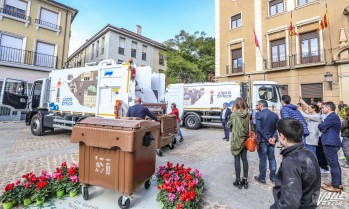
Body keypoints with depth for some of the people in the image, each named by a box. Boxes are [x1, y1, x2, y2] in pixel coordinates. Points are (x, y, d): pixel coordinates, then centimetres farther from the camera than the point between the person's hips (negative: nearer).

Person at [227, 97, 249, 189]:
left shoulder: (234, 115, -16)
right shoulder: (247, 114, -3)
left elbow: (229, 125, -2)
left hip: (236, 139, -5)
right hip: (245, 139, 5)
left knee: (237, 160, 7)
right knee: (244, 159, 14)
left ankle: (238, 180, 18)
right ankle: (245, 180, 26)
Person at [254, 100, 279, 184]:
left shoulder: (258, 114, -14)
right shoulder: (275, 115, 2)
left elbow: (258, 128, -20)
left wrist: (267, 138, -14)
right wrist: (274, 137, -7)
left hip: (262, 140, -5)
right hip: (272, 140, 5)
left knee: (263, 159, 6)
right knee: (272, 158, 17)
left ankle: (262, 178, 19)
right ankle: (273, 177, 28)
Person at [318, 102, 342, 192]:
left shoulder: (332, 116, -15)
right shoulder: (333, 116, 17)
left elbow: (321, 126, -16)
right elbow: (326, 128, 19)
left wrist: (320, 126, 3)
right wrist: (323, 128, 1)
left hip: (330, 143, -11)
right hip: (332, 143, 11)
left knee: (333, 164, -4)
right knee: (335, 164, 16)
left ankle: (335, 186, 3)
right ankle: (338, 183, 26)